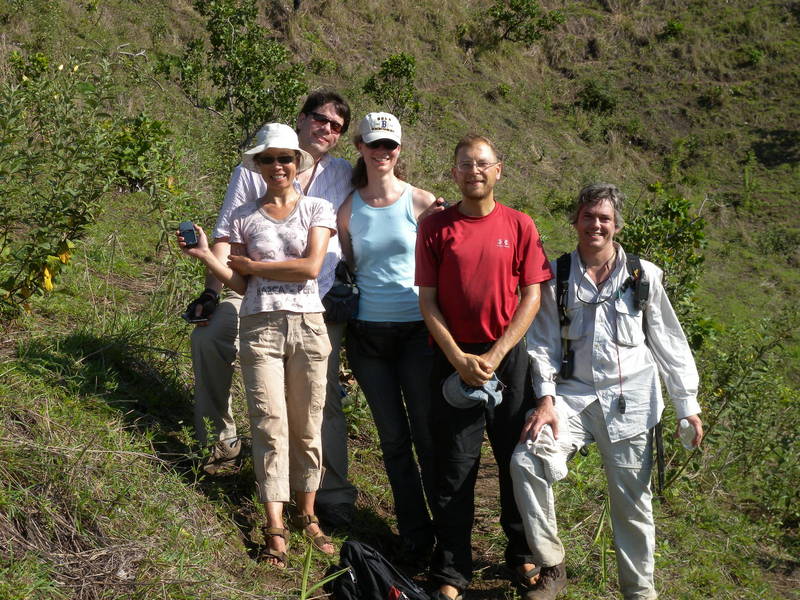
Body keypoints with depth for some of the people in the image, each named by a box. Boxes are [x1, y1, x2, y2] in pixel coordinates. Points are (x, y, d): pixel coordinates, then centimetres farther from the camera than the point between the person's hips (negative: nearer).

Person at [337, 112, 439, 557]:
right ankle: (415, 533, 21)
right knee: (393, 437, 9)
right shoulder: (348, 209, 4)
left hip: (416, 331, -2)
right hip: (368, 334, 3)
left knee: (428, 435, 0)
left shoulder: (422, 203, -3)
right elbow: (347, 270, 12)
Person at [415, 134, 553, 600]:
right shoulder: (435, 227, 1)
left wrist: (495, 356, -10)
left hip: (509, 356, 1)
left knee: (518, 459, 10)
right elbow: (428, 300, 0)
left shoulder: (520, 226, 2)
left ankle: (523, 554, 29)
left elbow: (531, 298, -1)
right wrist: (459, 359, -10)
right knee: (455, 466, 2)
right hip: (454, 359, -1)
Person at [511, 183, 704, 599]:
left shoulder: (643, 276, 2)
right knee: (526, 462, -21)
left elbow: (668, 342, 5)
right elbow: (544, 344, 4)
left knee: (632, 499, 3)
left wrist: (687, 403, 2)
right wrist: (546, 400, -9)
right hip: (574, 395, 1)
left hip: (631, 399, 0)